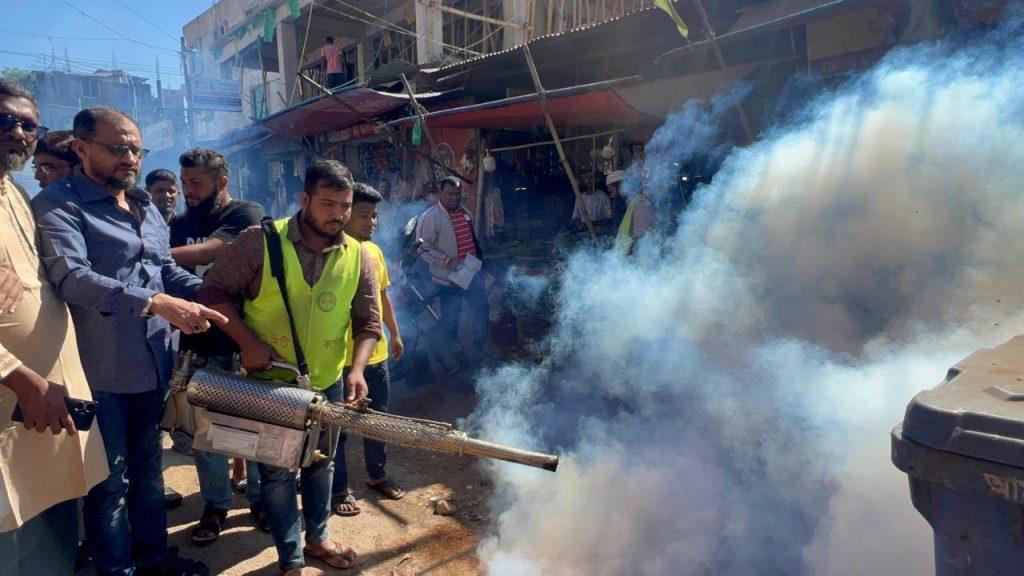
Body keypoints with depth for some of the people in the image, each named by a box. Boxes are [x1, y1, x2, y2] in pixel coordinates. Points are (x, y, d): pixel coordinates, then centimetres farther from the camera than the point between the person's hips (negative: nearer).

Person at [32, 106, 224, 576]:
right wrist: (154, 302, -36)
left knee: (148, 467, 21)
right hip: (101, 371, -7)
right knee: (110, 480, 8)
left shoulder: (147, 208, 13)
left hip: (153, 364, 7)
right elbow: (71, 277, -26)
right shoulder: (59, 203, -11)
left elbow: (168, 271, 17)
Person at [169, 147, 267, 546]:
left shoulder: (247, 214, -6)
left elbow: (208, 251, -21)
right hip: (197, 346, 4)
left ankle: (260, 498, 26)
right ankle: (215, 504, 27)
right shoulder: (179, 225, 10)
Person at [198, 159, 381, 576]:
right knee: (277, 470, 10)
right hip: (269, 383, -3)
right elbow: (214, 291, -11)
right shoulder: (260, 241, -17)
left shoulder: (358, 257, -7)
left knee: (321, 462, 20)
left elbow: (368, 322, -3)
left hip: (328, 383, 4)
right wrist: (247, 341, -21)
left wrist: (357, 369, -18)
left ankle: (317, 537, 42)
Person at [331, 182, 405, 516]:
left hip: (376, 353, 7)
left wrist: (395, 333, 20)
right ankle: (338, 489, 23)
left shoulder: (374, 250, 7)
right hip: (341, 358, -7)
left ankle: (377, 475, 36)